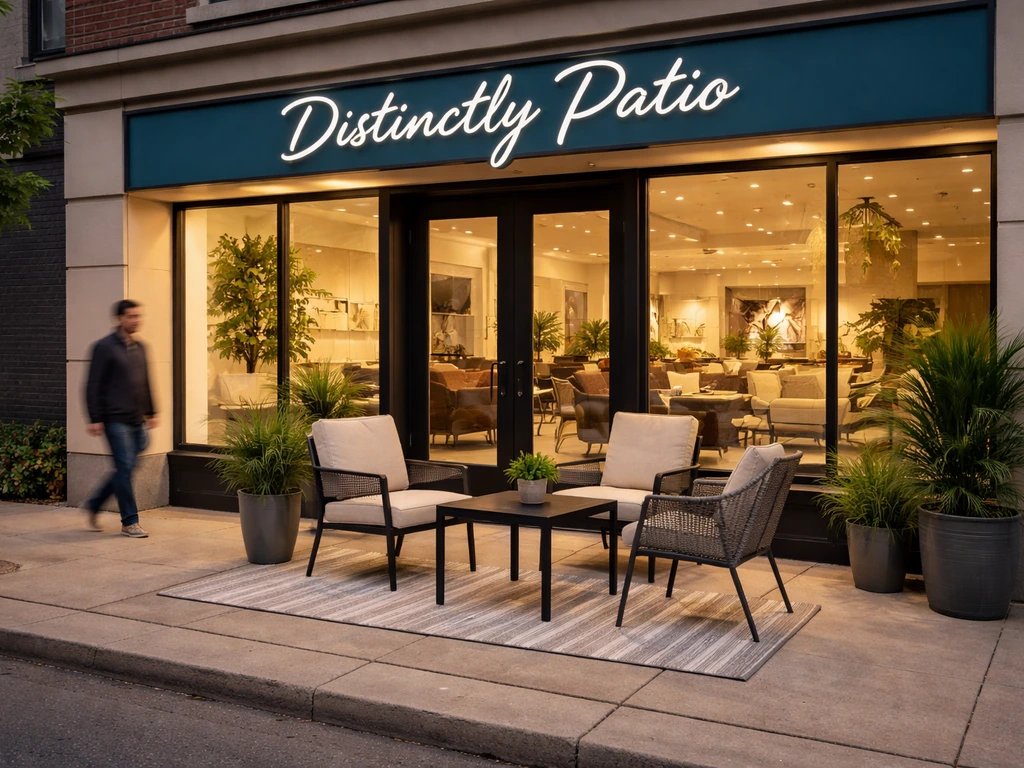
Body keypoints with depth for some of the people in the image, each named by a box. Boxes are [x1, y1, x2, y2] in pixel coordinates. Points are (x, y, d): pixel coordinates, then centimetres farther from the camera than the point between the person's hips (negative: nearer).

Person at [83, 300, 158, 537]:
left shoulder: (140, 347, 13)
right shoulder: (104, 347, -7)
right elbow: (93, 386, -9)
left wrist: (151, 412, 18)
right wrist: (95, 419, -13)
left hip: (137, 421, 7)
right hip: (116, 419, -7)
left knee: (125, 470, 11)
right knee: (125, 468, -5)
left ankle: (94, 505, 29)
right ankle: (129, 522, 3)